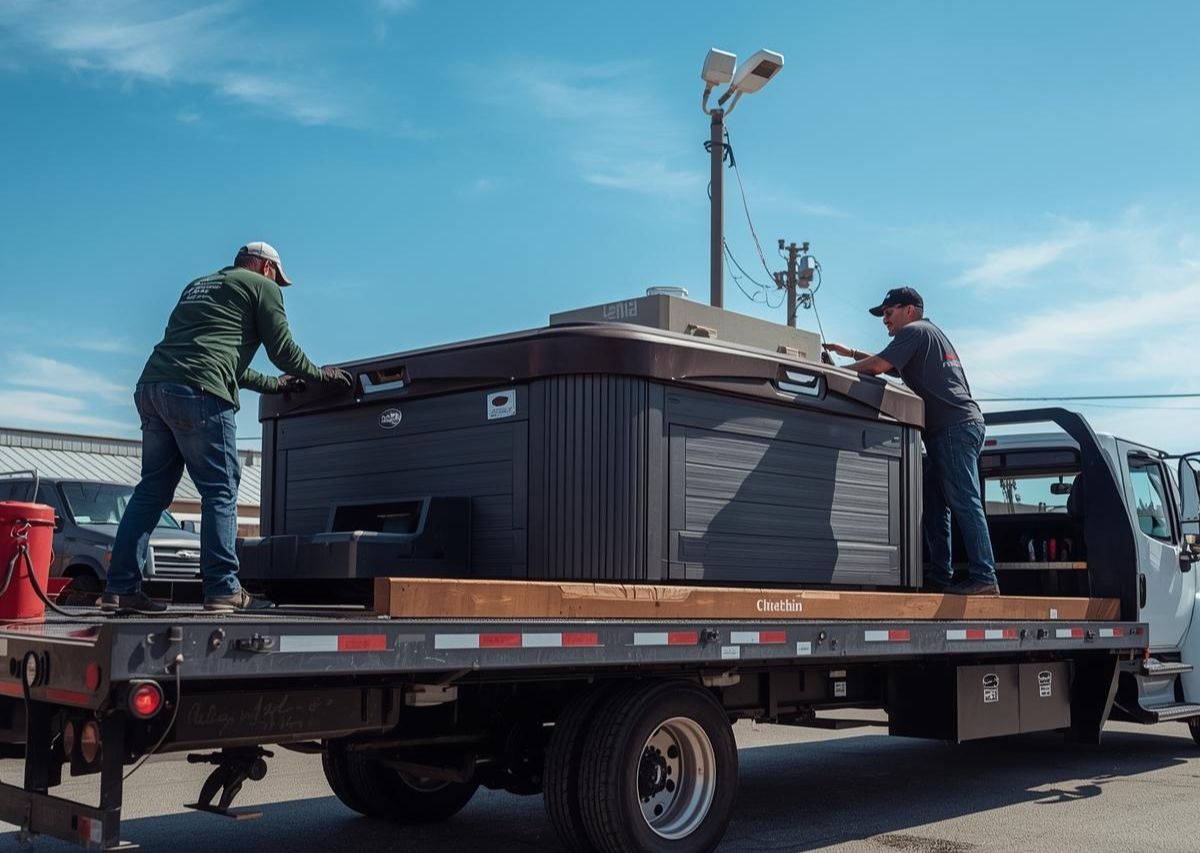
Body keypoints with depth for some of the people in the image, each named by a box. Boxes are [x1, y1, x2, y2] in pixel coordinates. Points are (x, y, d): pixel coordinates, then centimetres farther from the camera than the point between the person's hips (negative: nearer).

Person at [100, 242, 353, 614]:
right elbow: (282, 349, 8)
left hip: (151, 386, 8)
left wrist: (271, 384, 44)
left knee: (152, 490, 10)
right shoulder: (262, 287, 10)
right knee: (220, 491, -4)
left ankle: (121, 589, 8)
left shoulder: (198, 286, 34)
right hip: (197, 392, -8)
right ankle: (223, 589, -7)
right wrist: (318, 374, 26)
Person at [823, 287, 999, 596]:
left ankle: (984, 578, -19)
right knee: (934, 506, 9)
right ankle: (939, 576, 8)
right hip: (956, 428, 10)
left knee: (965, 503, -15)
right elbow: (891, 366, 39)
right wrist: (851, 353, 36)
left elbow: (879, 366, -11)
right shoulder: (931, 334, 30)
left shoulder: (915, 331, -1)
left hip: (955, 426, -10)